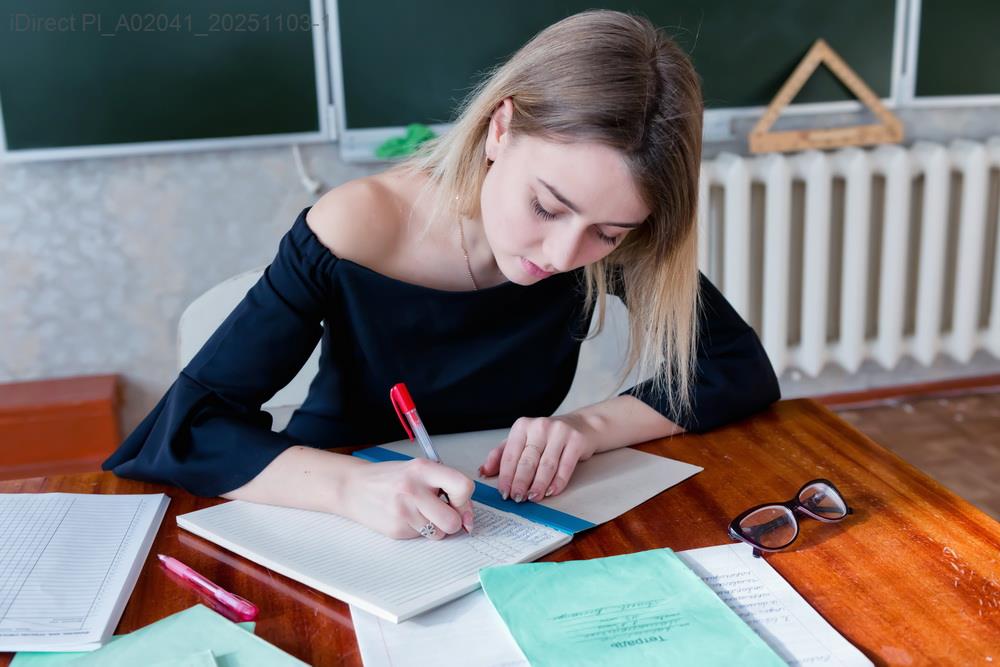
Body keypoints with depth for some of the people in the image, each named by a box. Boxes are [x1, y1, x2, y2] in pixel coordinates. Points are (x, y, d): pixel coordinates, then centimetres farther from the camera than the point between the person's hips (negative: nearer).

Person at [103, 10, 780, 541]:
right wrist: (351, 485, -39)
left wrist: (590, 425, -24)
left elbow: (743, 370, -9)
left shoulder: (609, 239, -13)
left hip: (500, 529, 2)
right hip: (329, 534, -2)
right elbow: (191, 426, -22)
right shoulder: (356, 231, -22)